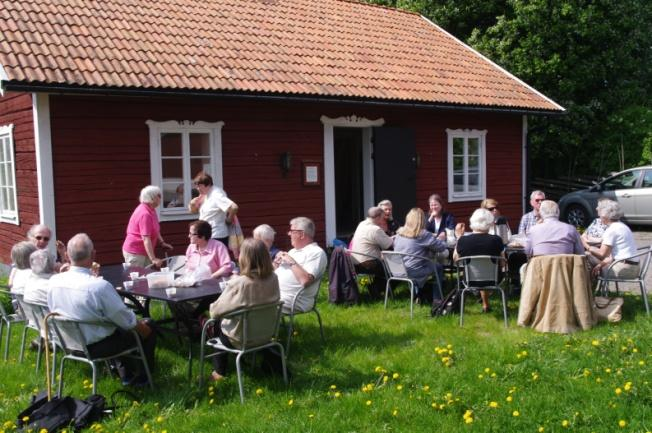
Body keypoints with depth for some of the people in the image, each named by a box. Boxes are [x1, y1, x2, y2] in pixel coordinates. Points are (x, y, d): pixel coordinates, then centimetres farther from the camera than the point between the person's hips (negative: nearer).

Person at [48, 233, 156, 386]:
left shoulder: (53, 281, -12)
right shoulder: (100, 286, -32)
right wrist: (142, 325, 2)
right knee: (148, 331, 13)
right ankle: (143, 377, 29)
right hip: (96, 347, -7)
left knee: (120, 325, 30)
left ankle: (125, 373, 35)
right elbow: (127, 320, -19)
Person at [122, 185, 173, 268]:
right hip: (134, 253, -9)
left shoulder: (151, 210, 5)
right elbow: (146, 239, -29)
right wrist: (153, 259, -31)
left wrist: (162, 242, 15)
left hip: (143, 252, 9)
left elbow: (155, 230, 22)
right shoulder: (145, 214, -24)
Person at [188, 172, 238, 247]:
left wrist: (229, 219, -15)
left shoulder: (217, 195, -20)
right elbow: (193, 211, 20)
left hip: (217, 237, -9)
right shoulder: (203, 195, 8)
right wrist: (192, 204, -2)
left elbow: (234, 207, -32)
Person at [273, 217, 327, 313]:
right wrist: (276, 262, 6)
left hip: (294, 300, -9)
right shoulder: (293, 251, 22)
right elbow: (276, 272, 26)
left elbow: (305, 280, -20)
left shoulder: (316, 252, -5)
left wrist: (292, 262, -12)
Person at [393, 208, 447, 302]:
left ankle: (420, 294, 30)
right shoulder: (423, 234, -13)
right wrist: (441, 239, 15)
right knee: (439, 267, 17)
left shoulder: (400, 233, 3)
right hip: (413, 272, -6)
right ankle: (437, 300, 16)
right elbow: (441, 246, -9)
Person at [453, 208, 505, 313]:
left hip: (470, 280, 1)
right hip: (492, 280, -1)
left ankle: (485, 304, 45)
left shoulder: (462, 240, -18)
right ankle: (485, 305, 41)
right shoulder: (496, 240, -19)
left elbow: (455, 259, 3)